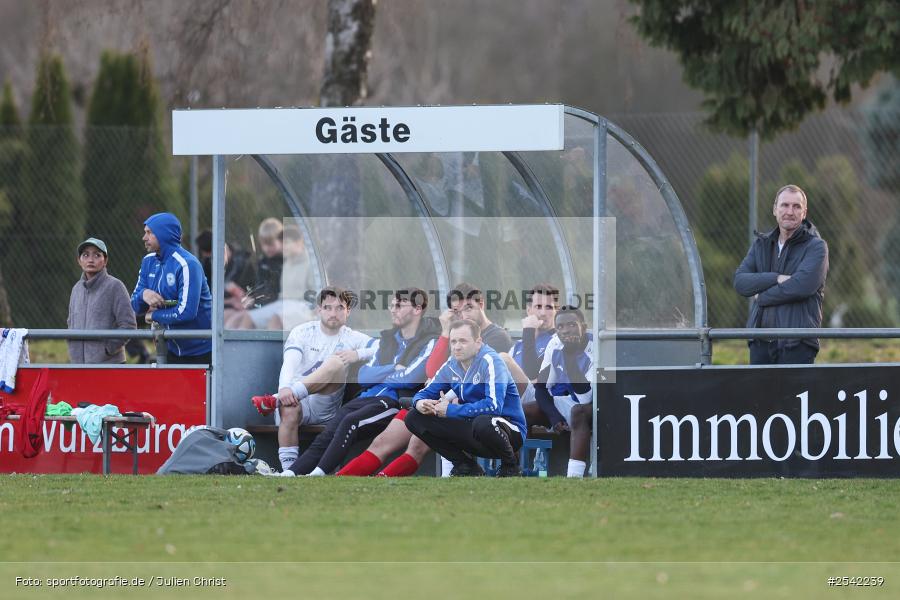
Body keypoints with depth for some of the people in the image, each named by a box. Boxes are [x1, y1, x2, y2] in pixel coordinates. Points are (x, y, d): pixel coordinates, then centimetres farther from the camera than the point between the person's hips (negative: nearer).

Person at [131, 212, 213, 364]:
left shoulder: (187, 265, -19)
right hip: (173, 350, 7)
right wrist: (143, 294, -18)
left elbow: (186, 312, -28)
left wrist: (154, 315, -13)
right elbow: (135, 305, 6)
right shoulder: (149, 262, 6)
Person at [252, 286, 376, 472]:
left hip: (327, 407, 1)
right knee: (289, 408, -37)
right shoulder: (302, 332, 6)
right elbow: (290, 361, -13)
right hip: (299, 400, -1)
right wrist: (285, 388, -33)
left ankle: (275, 400, -37)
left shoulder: (352, 338, 9)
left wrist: (357, 354, -22)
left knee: (336, 362, -26)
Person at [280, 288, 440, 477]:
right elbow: (363, 376, 15)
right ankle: (288, 475, -30)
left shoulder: (430, 343, 2)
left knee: (350, 422, -33)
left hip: (396, 403, -7)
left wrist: (378, 375, 4)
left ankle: (318, 473, -38)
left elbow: (410, 379, -12)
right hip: (366, 398, 7)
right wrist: (393, 369, 0)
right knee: (325, 437, -16)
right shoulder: (386, 339, 25)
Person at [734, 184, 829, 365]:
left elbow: (802, 285, -16)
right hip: (761, 342, 5)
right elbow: (740, 281, 3)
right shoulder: (761, 245, 16)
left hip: (796, 344, -5)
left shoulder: (816, 246, -1)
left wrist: (762, 297, -4)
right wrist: (776, 279, -13)